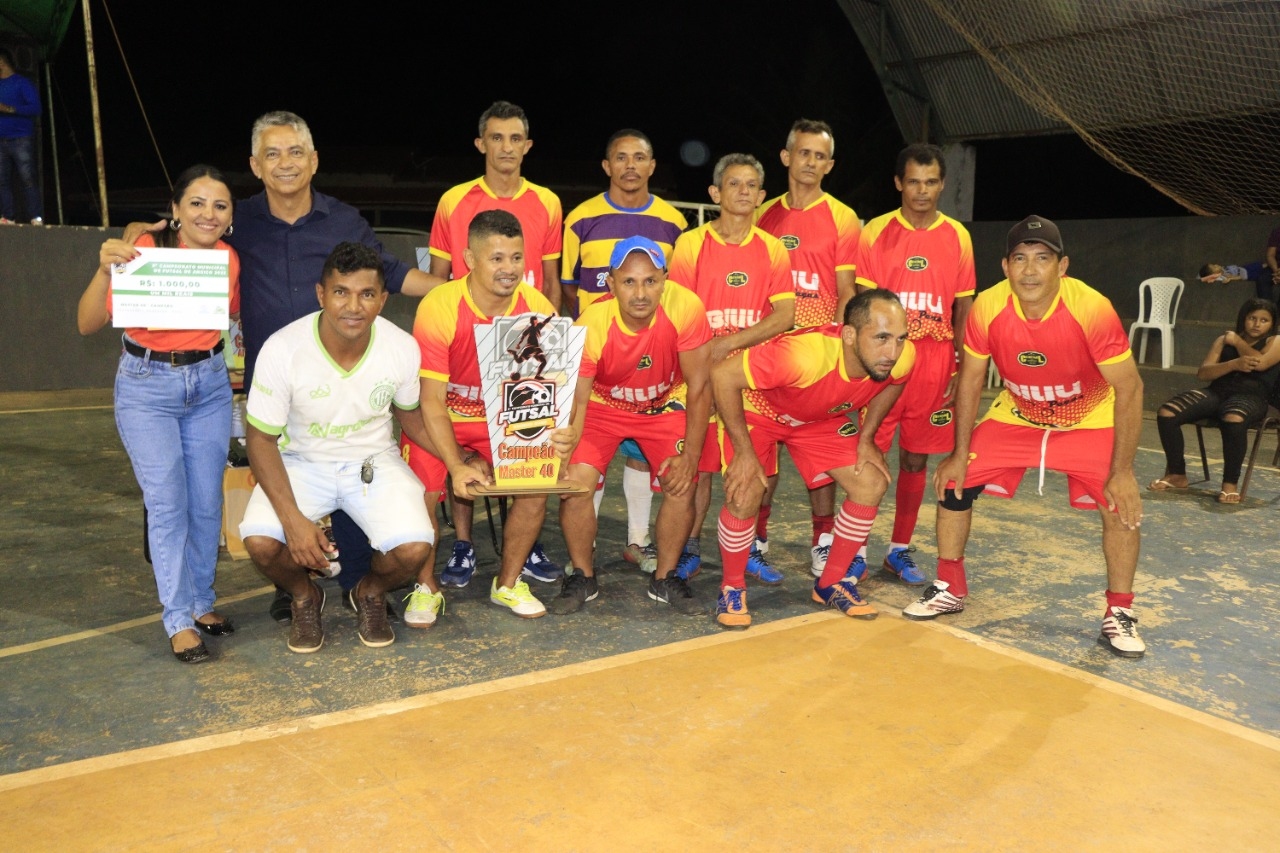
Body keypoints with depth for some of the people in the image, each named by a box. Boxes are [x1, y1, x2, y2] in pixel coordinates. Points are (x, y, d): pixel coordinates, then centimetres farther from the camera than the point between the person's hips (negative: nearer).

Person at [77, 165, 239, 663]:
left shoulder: (230, 259, -4)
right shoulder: (146, 250, -16)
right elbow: (87, 324, -19)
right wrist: (105, 270, -33)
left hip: (209, 384, 4)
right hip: (147, 387, -4)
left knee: (207, 503, 7)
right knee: (168, 504, -6)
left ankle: (201, 603, 23)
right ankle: (179, 621, 2)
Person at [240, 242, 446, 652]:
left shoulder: (402, 348, -16)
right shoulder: (282, 350, -22)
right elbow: (262, 438, -13)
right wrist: (293, 519, -24)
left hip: (375, 461, 1)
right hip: (302, 463, -1)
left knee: (415, 548, -24)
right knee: (260, 541, -27)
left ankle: (372, 594, 14)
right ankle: (305, 597, 10)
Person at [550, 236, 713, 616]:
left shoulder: (686, 308, -30)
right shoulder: (591, 325, -30)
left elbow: (698, 388, -19)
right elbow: (577, 401, -22)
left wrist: (690, 456, -20)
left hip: (665, 405, 1)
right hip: (604, 404, 0)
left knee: (683, 482, -17)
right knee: (576, 481, -19)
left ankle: (665, 579, 7)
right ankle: (582, 577, 5)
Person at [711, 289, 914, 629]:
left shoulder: (902, 357, -26)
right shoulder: (804, 355, -44)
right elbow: (722, 375, -36)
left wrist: (866, 438, -4)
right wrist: (743, 451, -29)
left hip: (821, 419, 5)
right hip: (757, 409, -5)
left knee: (872, 484, -5)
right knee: (744, 495, -22)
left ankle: (830, 584, 15)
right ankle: (732, 589, 5)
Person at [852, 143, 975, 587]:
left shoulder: (957, 236, 6)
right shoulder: (876, 232, 0)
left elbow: (963, 307, 9)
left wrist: (960, 365, 1)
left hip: (935, 364, 2)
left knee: (916, 459, 8)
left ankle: (900, 550, 21)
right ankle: (857, 550, 12)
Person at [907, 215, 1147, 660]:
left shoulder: (1092, 309, -32)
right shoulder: (987, 308, -25)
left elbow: (1129, 388, -23)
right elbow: (970, 380, -9)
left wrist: (1122, 471, -23)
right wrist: (960, 453, -6)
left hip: (1089, 419, -2)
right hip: (1016, 414, 2)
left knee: (1121, 503, -16)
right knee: (953, 483, -5)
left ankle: (1119, 614, 6)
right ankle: (949, 589, 15)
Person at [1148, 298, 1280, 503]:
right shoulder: (1223, 340, 18)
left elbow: (1260, 363, -14)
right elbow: (1202, 373, 6)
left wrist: (1237, 340, 2)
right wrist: (1234, 364, -12)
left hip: (1250, 396, -4)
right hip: (1216, 392, 4)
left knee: (1233, 420, -43)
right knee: (1166, 414, -21)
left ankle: (1230, 483, -26)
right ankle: (1176, 474, -5)